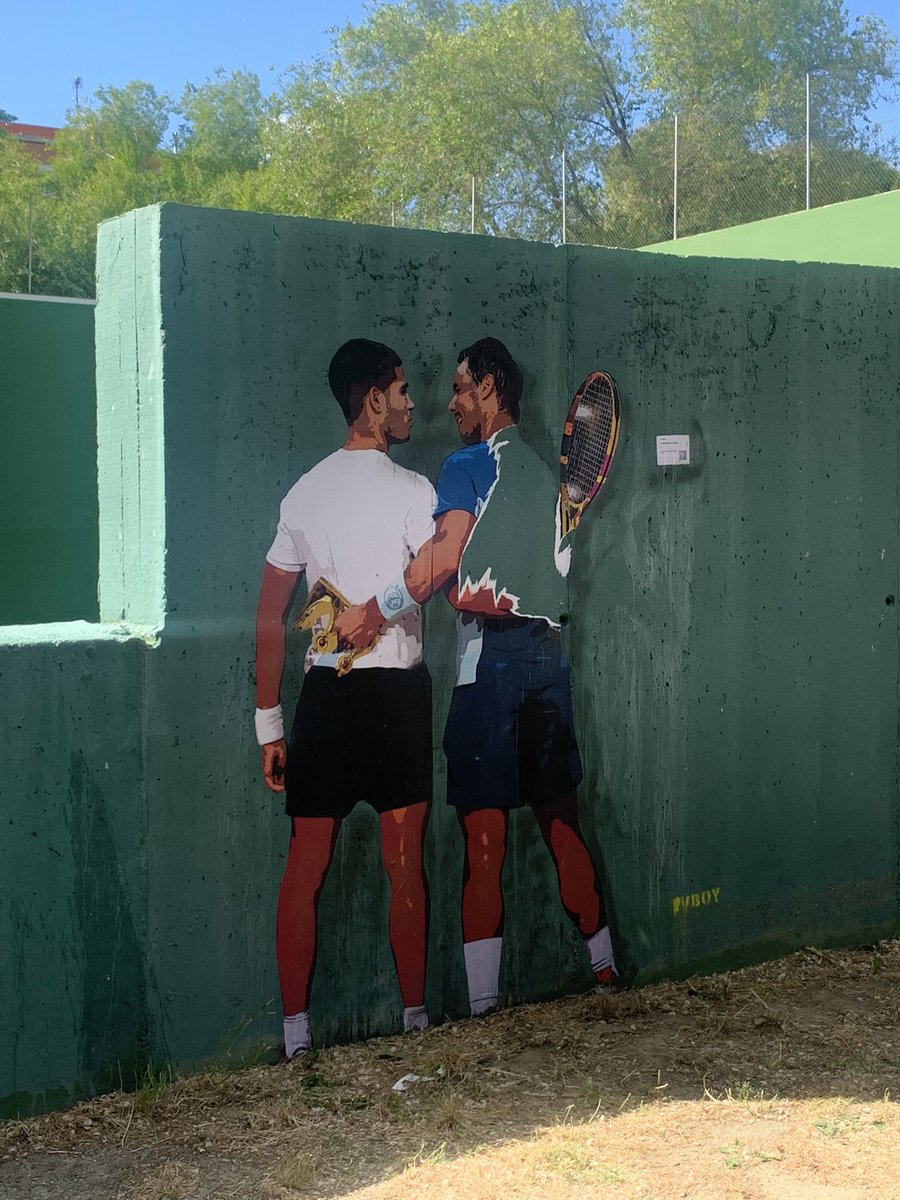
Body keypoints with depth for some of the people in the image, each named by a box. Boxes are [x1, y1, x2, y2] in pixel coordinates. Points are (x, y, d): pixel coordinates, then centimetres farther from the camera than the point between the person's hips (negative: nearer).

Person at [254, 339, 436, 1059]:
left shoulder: (304, 493, 7)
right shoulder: (410, 490, -7)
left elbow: (271, 616, 7)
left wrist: (269, 723, 11)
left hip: (324, 692, 4)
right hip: (397, 689, -4)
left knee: (307, 865, 7)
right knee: (405, 864, 7)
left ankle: (295, 1032, 11)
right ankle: (415, 1017, 17)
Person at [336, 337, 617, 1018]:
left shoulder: (469, 464, -5)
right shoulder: (544, 472, 17)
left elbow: (444, 557, -19)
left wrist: (375, 612, -18)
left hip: (491, 655, -7)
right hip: (548, 649, 7)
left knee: (485, 834, -5)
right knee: (562, 822, 15)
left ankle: (482, 1000, -1)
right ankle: (603, 966, 24)